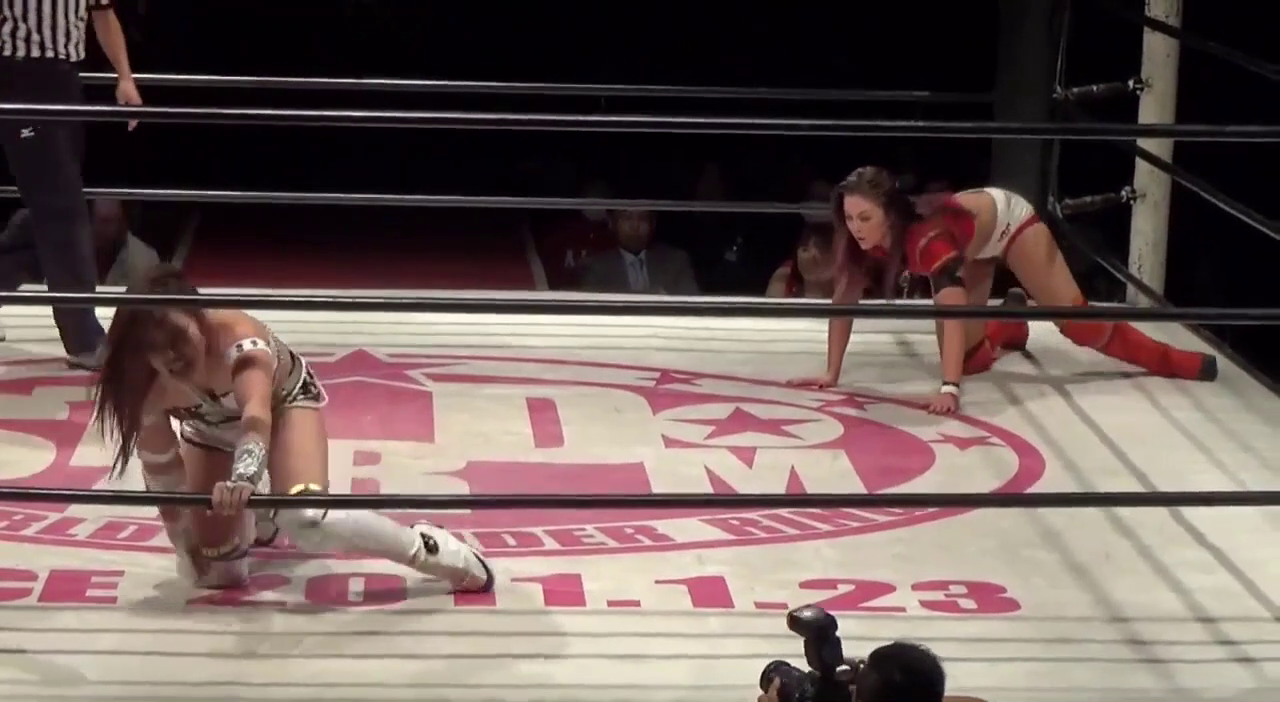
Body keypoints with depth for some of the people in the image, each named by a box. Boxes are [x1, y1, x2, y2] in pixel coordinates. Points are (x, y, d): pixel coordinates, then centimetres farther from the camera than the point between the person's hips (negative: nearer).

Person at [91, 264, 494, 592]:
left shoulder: (237, 339, -42)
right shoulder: (149, 387, -29)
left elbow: (257, 413, -62)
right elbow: (161, 472, -19)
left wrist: (243, 476, -81)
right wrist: (186, 547, -17)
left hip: (283, 402, -4)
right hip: (210, 427, 4)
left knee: (306, 520, -33)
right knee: (215, 575, 2)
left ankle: (430, 549, -15)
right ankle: (254, 521, 38)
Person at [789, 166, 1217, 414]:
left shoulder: (927, 239, -46)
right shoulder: (863, 239, -28)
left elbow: (953, 311, -55)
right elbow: (843, 301, -18)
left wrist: (949, 390, -63)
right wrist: (831, 374, -21)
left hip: (1007, 220, -6)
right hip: (973, 246, 6)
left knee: (1073, 319, -6)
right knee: (966, 358, 3)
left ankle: (1174, 361, 10)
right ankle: (1008, 328, 37)